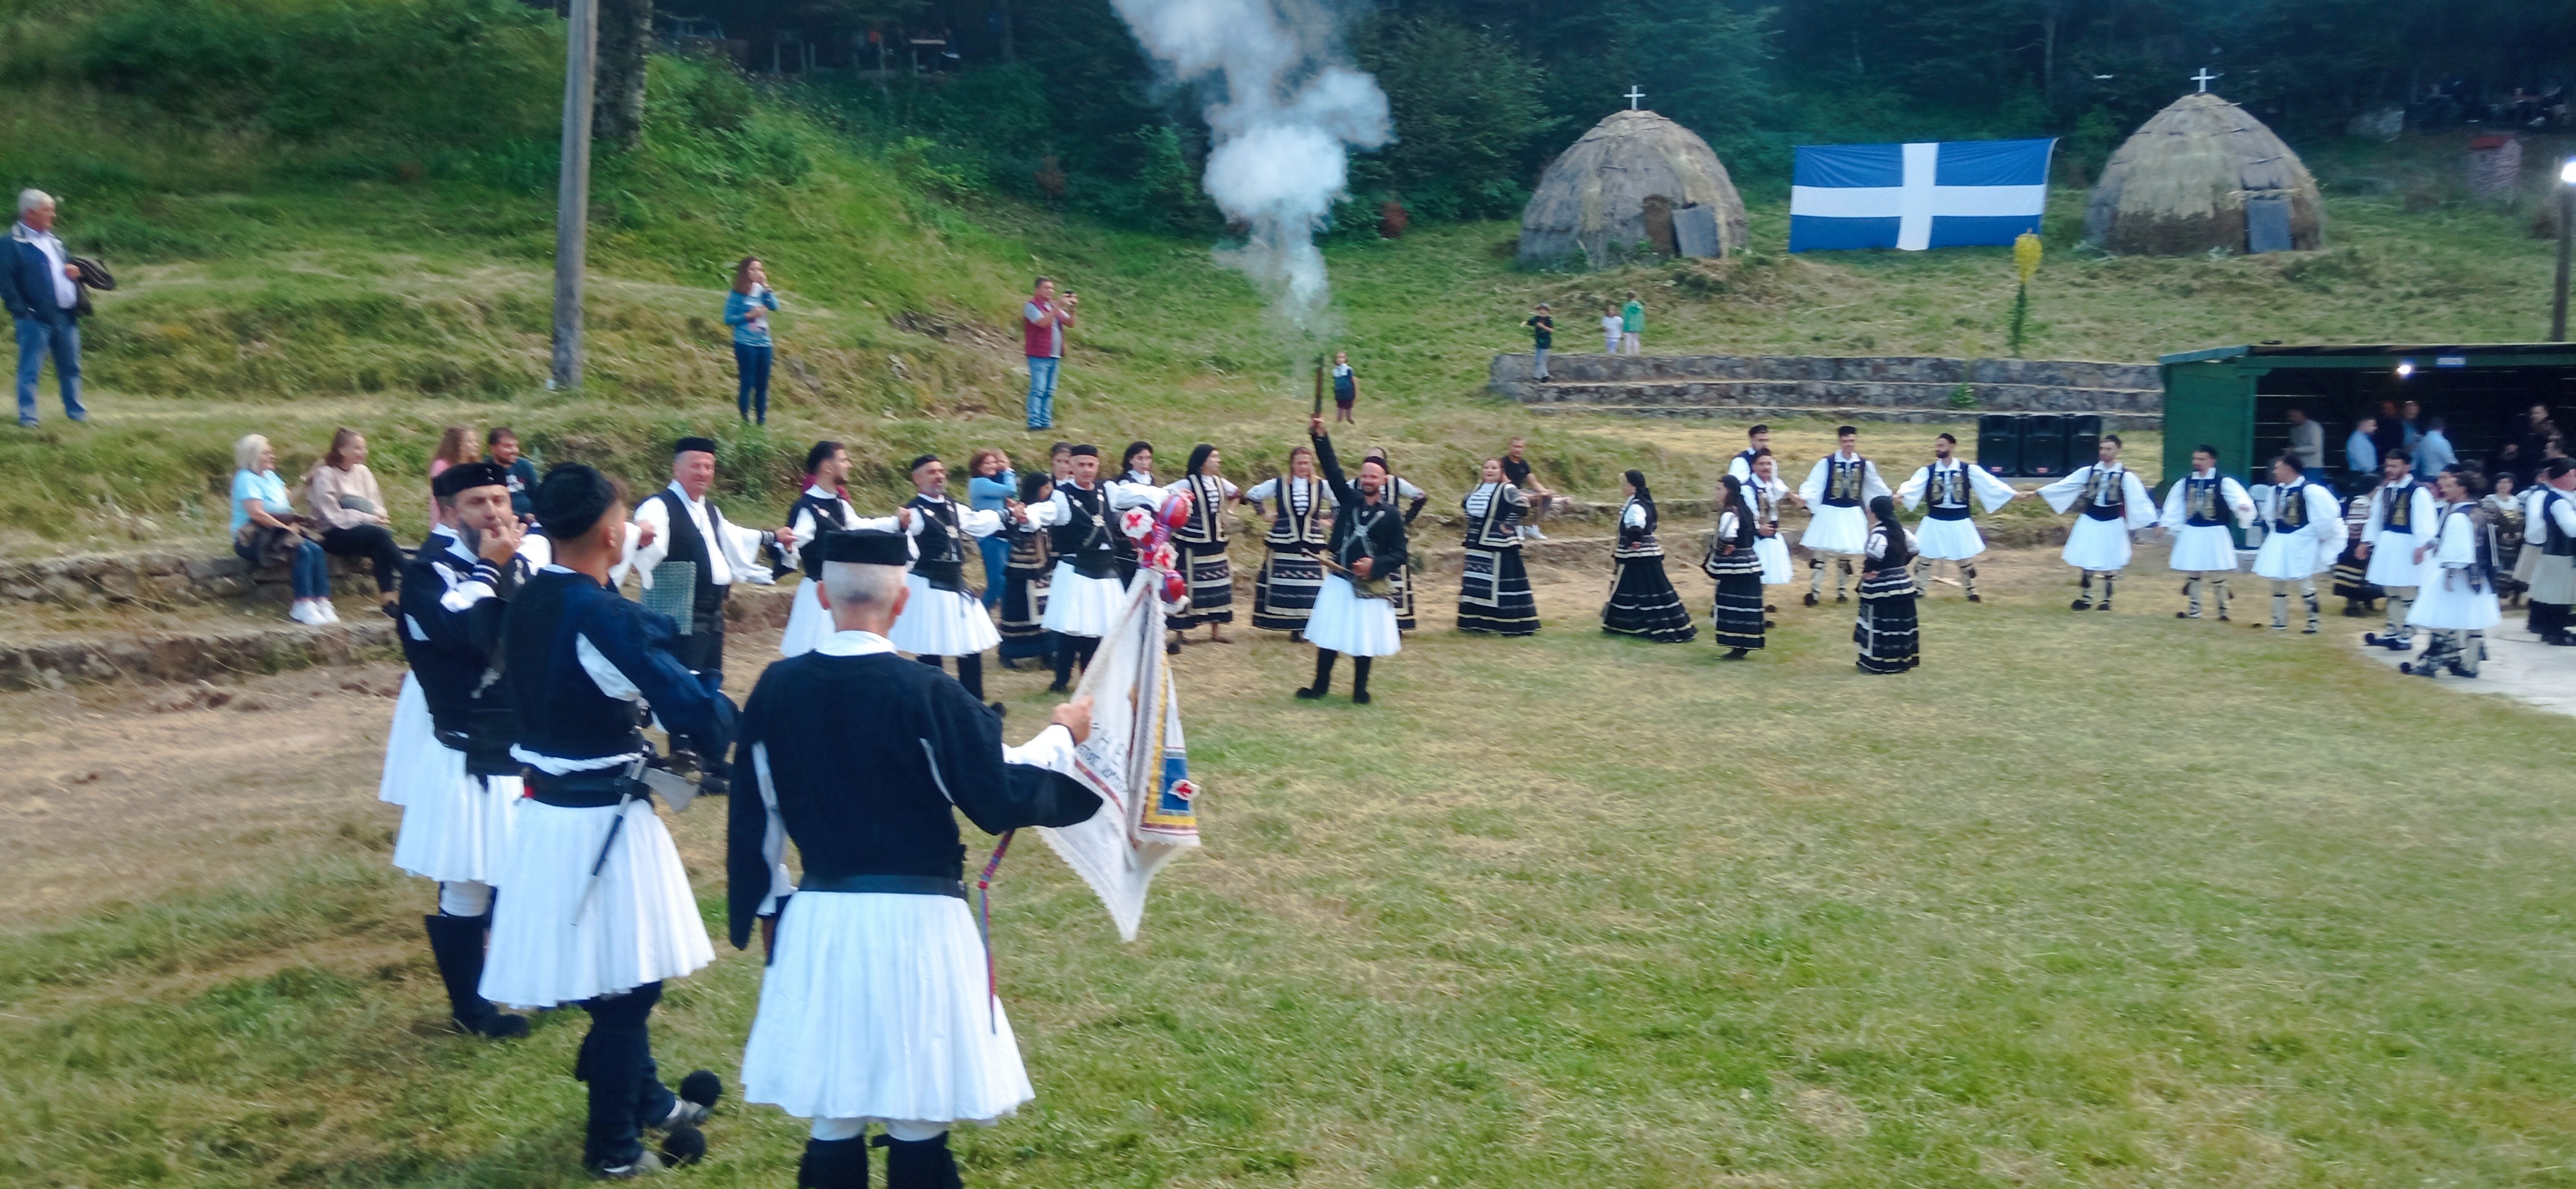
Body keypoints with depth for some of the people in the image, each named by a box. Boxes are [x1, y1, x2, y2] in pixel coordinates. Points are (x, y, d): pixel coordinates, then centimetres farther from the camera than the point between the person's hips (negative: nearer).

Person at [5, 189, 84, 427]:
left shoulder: (54, 239, 17)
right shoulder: (13, 242, -8)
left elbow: (69, 265, 29)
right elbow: (6, 282, -14)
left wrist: (75, 271, 5)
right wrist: (21, 311, -19)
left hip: (66, 316, 7)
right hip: (36, 318, -7)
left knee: (70, 367, 13)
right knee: (30, 369, -2)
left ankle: (75, 411, 24)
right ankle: (27, 417, 1)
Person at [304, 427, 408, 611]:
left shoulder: (362, 471, 12)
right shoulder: (325, 474, -5)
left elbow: (376, 505, 11)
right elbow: (334, 516, -11)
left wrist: (379, 518, -13)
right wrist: (370, 519, -19)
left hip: (362, 529, 4)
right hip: (334, 535, -4)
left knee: (379, 547, -32)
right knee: (379, 534, -33)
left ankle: (388, 597, -40)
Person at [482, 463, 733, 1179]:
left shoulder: (526, 603, 3)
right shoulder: (603, 617, -24)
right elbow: (688, 705, -24)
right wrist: (725, 727, -4)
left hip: (547, 808, 9)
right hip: (601, 820, -9)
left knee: (608, 976, 24)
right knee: (626, 983, 6)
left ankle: (648, 1100, 42)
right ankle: (614, 1146, 19)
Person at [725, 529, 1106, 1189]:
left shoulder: (777, 689, -2)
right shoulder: (929, 695, -16)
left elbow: (753, 813, 7)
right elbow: (1004, 799, -12)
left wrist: (767, 903, 21)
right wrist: (1061, 738, 5)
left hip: (817, 919, 4)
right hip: (915, 920, -4)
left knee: (832, 1117, 15)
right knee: (918, 1123, 10)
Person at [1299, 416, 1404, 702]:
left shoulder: (1391, 514, -4)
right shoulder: (1349, 499, 1)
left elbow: (1400, 551, -4)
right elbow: (1332, 469, -7)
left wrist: (1375, 564, -18)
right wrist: (1319, 436, -16)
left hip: (1369, 585, -2)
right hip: (1339, 580, 2)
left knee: (1364, 639, 6)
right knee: (1328, 635, 7)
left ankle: (1360, 690, 20)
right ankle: (1321, 685, 20)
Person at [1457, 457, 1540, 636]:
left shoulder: (1507, 490, -9)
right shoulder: (1478, 488, 13)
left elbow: (1523, 505, -21)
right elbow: (1466, 503, 29)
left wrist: (1507, 524, -15)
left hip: (1499, 546, -8)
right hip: (1477, 545, 8)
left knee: (1502, 584, -7)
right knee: (1475, 584, 10)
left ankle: (1510, 625, -3)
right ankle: (1477, 622, 19)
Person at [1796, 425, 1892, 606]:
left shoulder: (1865, 465, 1)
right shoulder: (1826, 463, -11)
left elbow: (1876, 485, 16)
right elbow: (1814, 485, -15)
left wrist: (1890, 497, 24)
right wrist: (1803, 497, -32)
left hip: (1851, 515, 4)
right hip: (1829, 513, -3)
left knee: (1846, 553, 12)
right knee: (1820, 552, -4)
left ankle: (1841, 590, 26)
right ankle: (1815, 591, 3)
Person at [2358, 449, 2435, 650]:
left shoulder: (2418, 492, -13)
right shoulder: (2384, 490, 9)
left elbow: (2424, 522, -18)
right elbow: (2376, 517, 16)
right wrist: (2367, 542, 16)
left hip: (2406, 546, -8)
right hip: (2386, 545, 8)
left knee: (2407, 596, -1)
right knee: (2392, 594, 15)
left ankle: (2406, 637, 4)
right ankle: (2393, 632, 24)